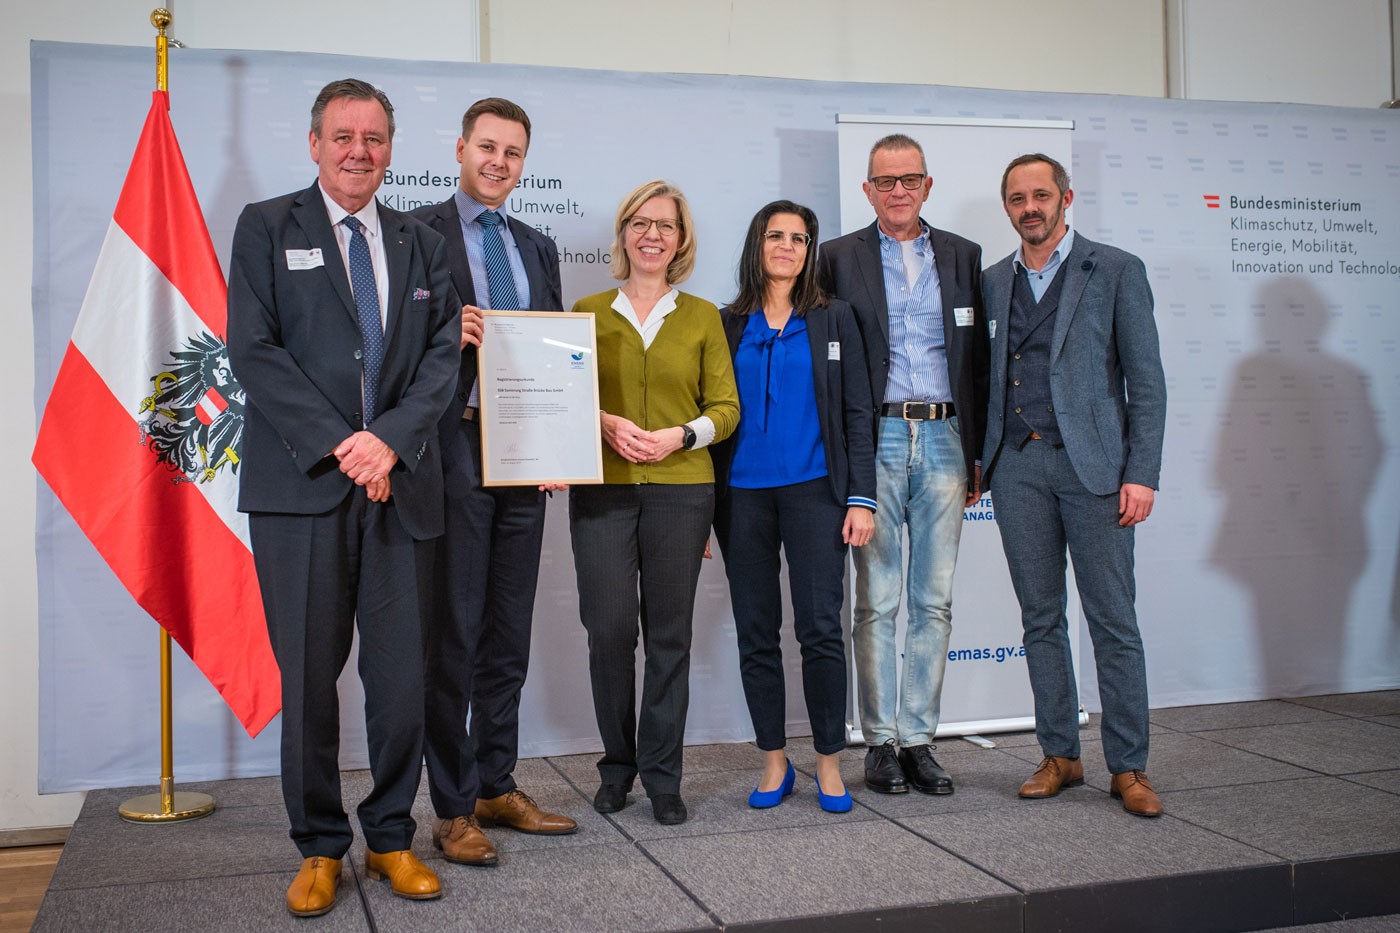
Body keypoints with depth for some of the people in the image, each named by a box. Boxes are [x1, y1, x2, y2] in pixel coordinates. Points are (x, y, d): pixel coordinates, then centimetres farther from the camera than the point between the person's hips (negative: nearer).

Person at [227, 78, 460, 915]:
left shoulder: (422, 244, 16)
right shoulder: (267, 227, 6)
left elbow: (443, 355, 7)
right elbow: (254, 350, -4)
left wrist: (389, 440, -10)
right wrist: (338, 446, -12)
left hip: (401, 484, 3)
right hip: (300, 485, -2)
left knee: (402, 673, 4)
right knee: (309, 675, 3)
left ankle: (392, 837, 20)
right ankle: (320, 847, 18)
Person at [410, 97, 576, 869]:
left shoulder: (537, 247, 17)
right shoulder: (417, 233, -1)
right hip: (455, 453, -6)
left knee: (508, 634, 13)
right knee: (452, 636, -2)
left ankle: (497, 786, 25)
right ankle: (453, 809, 8)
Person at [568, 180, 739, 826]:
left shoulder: (702, 317, 10)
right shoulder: (589, 312, 10)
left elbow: (725, 407, 8)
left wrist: (680, 435, -10)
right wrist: (605, 423, -10)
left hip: (681, 488, 0)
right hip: (602, 488, 0)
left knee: (669, 633, 2)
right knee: (608, 628, -4)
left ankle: (662, 774, 14)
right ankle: (617, 765, 16)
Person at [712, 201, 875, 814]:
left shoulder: (833, 319, 8)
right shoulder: (728, 326, 10)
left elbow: (856, 412, 5)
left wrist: (861, 496, -3)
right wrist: (704, 505, 5)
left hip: (814, 489, -1)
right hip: (742, 495, 2)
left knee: (821, 629, -5)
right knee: (756, 634, 5)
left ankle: (829, 762, 9)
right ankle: (774, 761, 18)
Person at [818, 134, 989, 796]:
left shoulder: (961, 256, 13)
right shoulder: (840, 258, 5)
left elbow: (977, 360, 12)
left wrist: (979, 452, 7)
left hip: (943, 439, 3)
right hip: (875, 439, -2)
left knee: (934, 600, 5)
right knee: (876, 600, 2)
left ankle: (919, 738, 14)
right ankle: (880, 741, 11)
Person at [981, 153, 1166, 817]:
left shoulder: (1116, 271, 2)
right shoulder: (992, 282, 13)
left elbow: (1146, 381, -2)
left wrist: (1141, 474, -9)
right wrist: (975, 463, 7)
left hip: (1092, 463, -3)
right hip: (1018, 468, 4)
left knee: (1113, 620, -1)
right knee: (1041, 618, 8)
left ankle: (1128, 766, 8)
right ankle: (1060, 756, 18)